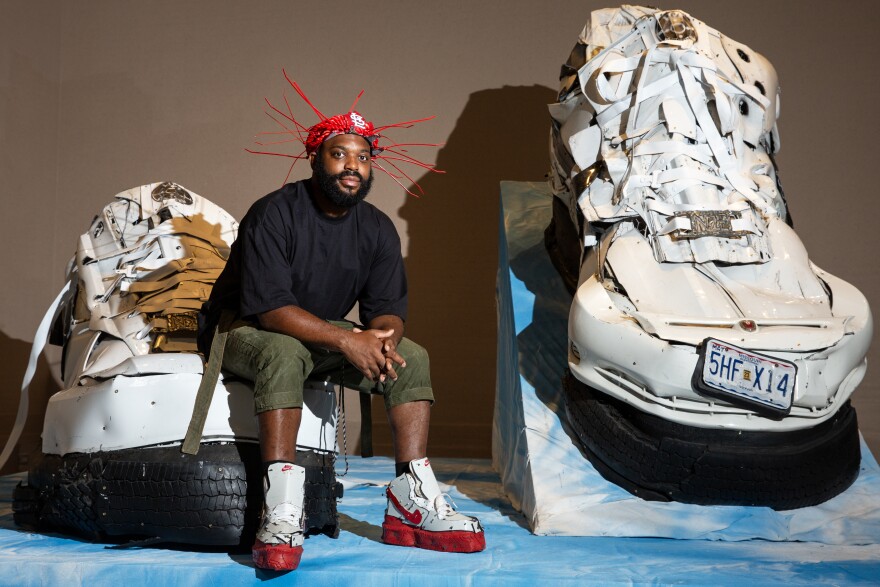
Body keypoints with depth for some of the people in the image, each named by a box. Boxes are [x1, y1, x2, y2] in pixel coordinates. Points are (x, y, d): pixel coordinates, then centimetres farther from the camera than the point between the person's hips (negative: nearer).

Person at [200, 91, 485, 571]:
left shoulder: (377, 230, 1)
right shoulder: (273, 215, -19)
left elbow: (388, 309, -2)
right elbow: (269, 308, -27)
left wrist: (382, 337, -28)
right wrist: (346, 339, -34)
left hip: (325, 336, 6)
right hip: (247, 332, -6)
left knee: (412, 357, -13)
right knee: (285, 354, -39)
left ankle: (412, 503, -19)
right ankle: (281, 513, -42)